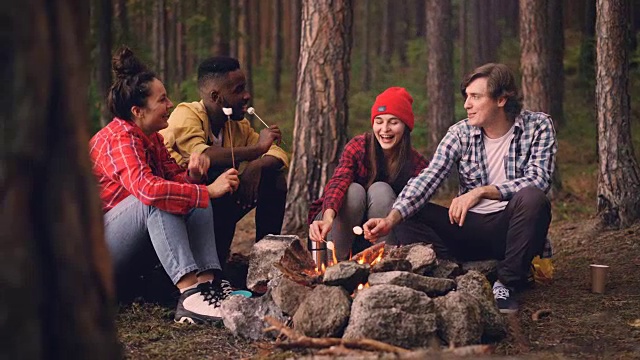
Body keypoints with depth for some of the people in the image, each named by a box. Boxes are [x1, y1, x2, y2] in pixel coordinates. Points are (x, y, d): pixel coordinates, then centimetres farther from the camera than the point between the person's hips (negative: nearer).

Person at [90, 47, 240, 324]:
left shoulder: (152, 138, 8)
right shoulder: (119, 140, -21)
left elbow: (175, 178, 4)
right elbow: (147, 188, -38)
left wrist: (192, 172, -19)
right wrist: (209, 191, -33)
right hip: (96, 247, -9)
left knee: (195, 197, -7)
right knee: (156, 201, -33)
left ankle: (207, 282, -26)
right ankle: (189, 294, -42)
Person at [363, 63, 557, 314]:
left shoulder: (538, 126, -4)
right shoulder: (460, 133, 0)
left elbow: (538, 180, -16)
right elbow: (428, 179, -11)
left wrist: (480, 192, -23)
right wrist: (391, 219, -27)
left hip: (512, 227, -2)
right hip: (469, 227, 3)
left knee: (532, 198, -35)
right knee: (409, 214, -16)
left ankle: (506, 284, -22)